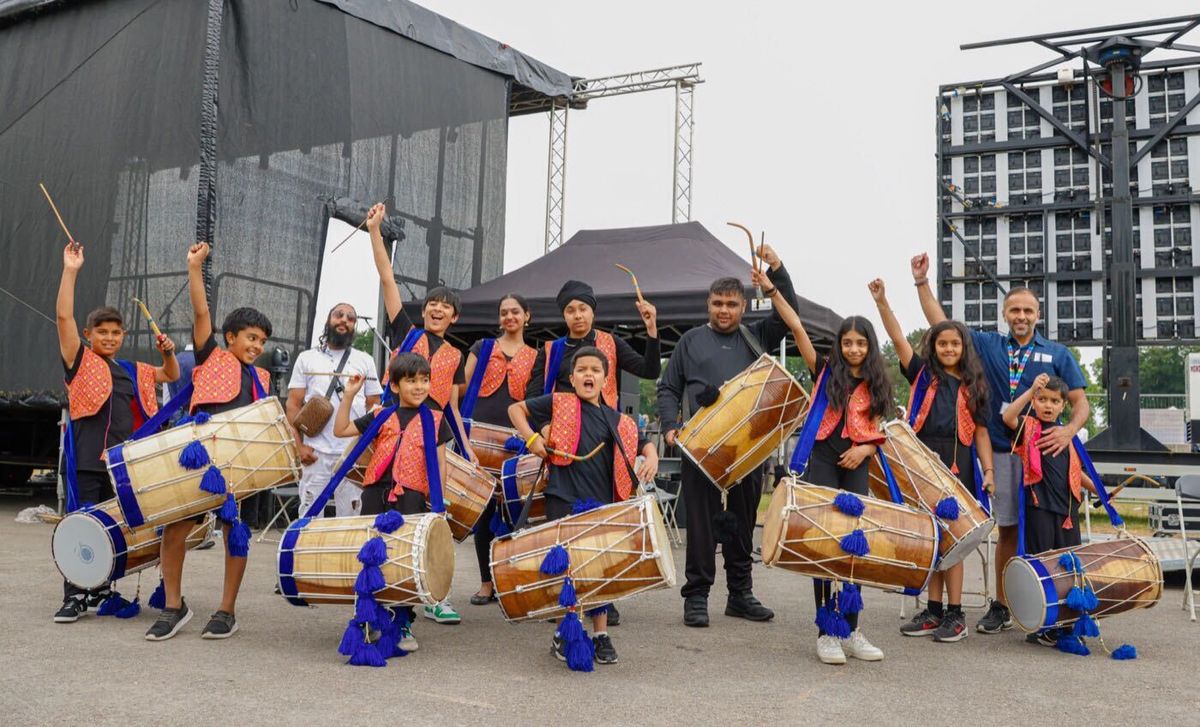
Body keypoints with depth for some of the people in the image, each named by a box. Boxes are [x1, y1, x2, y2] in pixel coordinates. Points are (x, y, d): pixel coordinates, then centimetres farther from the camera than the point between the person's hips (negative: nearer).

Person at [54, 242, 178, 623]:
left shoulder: (133, 372, 15)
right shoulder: (81, 361, 0)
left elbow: (171, 376, 28)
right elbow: (63, 317, -10)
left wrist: (168, 353, 7)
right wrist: (70, 271, -14)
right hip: (85, 459, -5)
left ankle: (100, 591, 24)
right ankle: (74, 596, 3)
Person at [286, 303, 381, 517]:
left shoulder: (365, 360, 12)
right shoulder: (307, 358, 10)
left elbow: (374, 407, 11)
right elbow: (293, 405, 6)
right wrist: (300, 445, -5)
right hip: (316, 451, -1)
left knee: (350, 514, 2)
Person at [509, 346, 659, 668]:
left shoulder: (618, 421, 12)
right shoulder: (559, 404, 3)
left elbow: (642, 442, 26)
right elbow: (516, 408, 9)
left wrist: (651, 457, 5)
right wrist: (531, 437, -6)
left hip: (603, 503, 3)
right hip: (564, 500, -3)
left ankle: (600, 635, 19)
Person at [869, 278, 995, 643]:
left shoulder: (973, 386, 9)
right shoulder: (922, 374, 10)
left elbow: (980, 431, 8)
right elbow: (899, 340, -1)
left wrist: (988, 470, -3)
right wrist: (881, 301, -11)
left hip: (956, 463, -2)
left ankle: (955, 614, 5)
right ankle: (934, 610, 16)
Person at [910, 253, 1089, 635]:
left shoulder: (1057, 354, 6)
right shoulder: (987, 345, 10)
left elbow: (1081, 403, 2)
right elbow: (941, 325, 8)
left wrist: (1069, 430, -19)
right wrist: (922, 282, 2)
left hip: (1044, 452, -1)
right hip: (1002, 453, 1)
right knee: (1007, 530, 7)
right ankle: (1001, 606, 16)